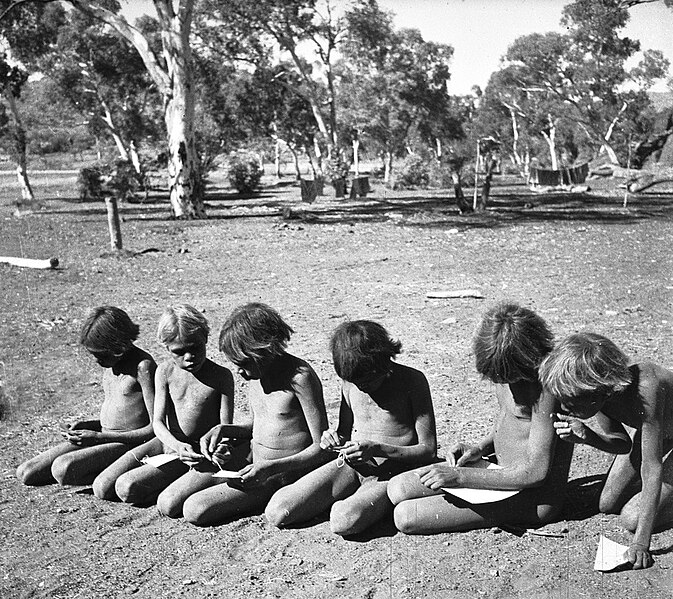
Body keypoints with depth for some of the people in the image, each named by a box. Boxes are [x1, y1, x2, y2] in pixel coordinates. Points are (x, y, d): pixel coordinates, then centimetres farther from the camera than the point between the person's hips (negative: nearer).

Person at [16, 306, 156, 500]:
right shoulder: (111, 363, 10)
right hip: (105, 439, 9)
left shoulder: (143, 366, -17)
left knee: (63, 469, -30)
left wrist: (99, 437, -19)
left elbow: (156, 428, -20)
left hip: (129, 444, -9)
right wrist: (85, 425, 2)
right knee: (25, 473, 0)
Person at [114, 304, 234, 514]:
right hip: (172, 448, 5)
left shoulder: (221, 376, -8)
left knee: (169, 505, -25)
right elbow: (158, 422, -4)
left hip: (207, 456, -4)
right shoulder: (165, 371, 1)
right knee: (125, 489, -14)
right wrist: (177, 446, -24)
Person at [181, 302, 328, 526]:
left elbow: (321, 447, -19)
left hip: (284, 473, -8)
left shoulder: (300, 377, -22)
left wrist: (270, 468, -28)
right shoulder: (254, 373, 2)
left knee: (195, 510, -19)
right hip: (252, 459, 8)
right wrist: (222, 430, -1)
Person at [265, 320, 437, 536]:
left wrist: (378, 450, -23)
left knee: (343, 521, -36)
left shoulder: (412, 381, -11)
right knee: (276, 512, -15)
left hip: (392, 473, -5)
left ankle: (345, 505, -1)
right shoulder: (350, 382, 5)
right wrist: (334, 440, -7)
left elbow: (429, 450, -11)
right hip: (350, 466, 5)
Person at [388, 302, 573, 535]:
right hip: (501, 466, 8)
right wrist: (480, 448, -1)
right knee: (398, 489, -3)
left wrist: (460, 476, -25)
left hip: (531, 497, -8)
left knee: (405, 517, -15)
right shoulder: (505, 367, -1)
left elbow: (536, 472, -27)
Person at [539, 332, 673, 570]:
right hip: (642, 431, 6)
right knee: (607, 505, 10)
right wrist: (586, 436, -33)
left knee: (633, 519, -13)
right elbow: (622, 444, -10)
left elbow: (652, 468, -40)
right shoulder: (600, 390, -24)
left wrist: (641, 541, -41)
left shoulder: (645, 387, -44)